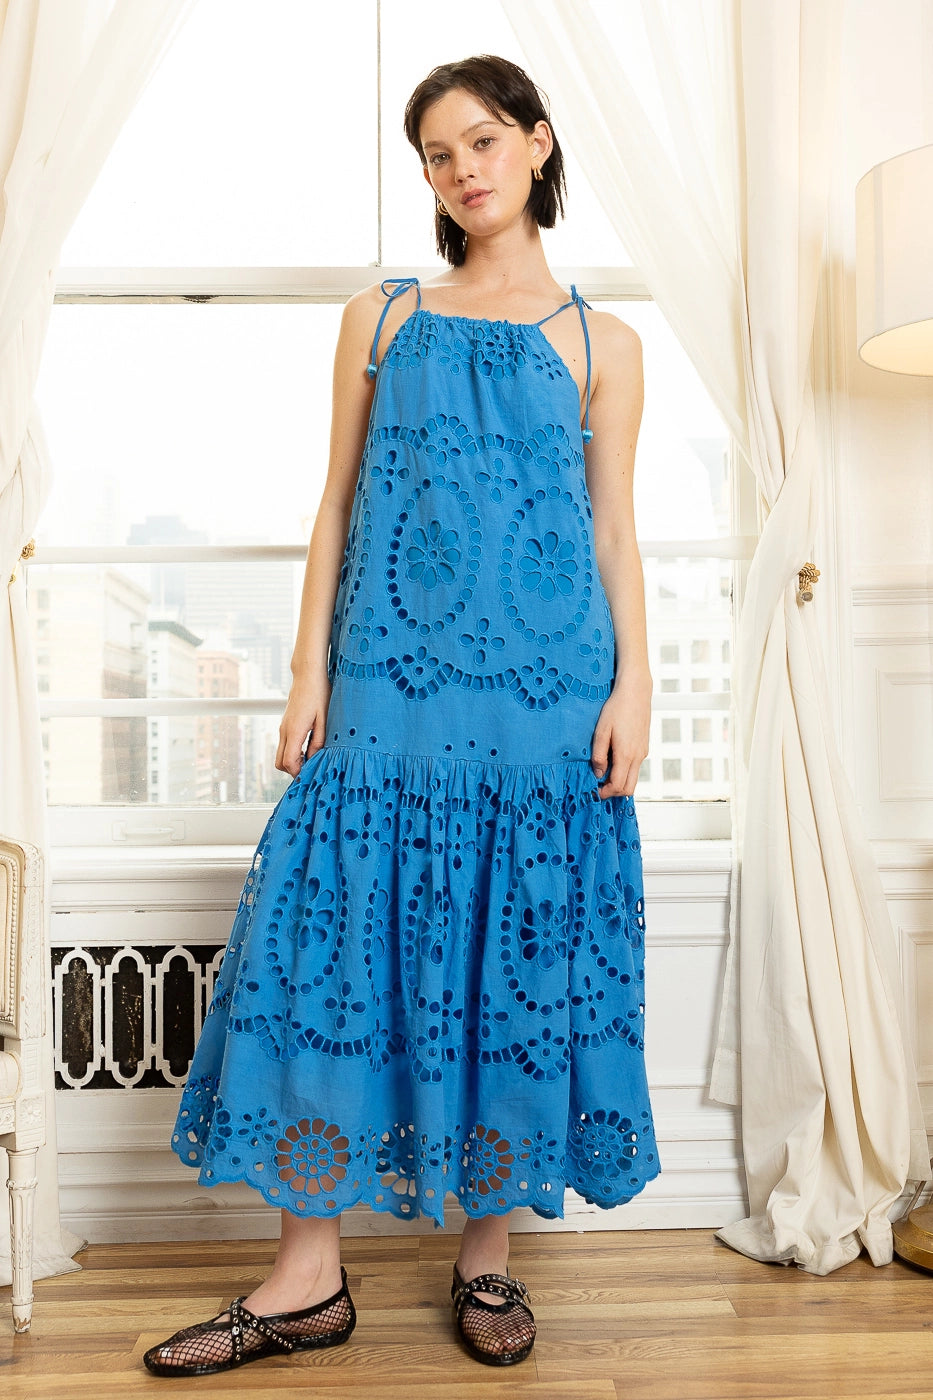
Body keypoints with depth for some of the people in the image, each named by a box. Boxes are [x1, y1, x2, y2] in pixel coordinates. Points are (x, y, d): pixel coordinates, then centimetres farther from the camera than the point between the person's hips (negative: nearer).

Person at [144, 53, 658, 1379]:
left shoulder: (601, 342, 11)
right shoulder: (380, 318, 13)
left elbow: (615, 532, 8)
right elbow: (338, 508, 10)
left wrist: (631, 685, -3)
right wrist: (311, 672, 1)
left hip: (545, 687, 0)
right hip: (391, 681, 1)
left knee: (519, 948, 3)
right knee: (338, 937, -2)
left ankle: (487, 1248, 22)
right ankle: (311, 1276, 12)